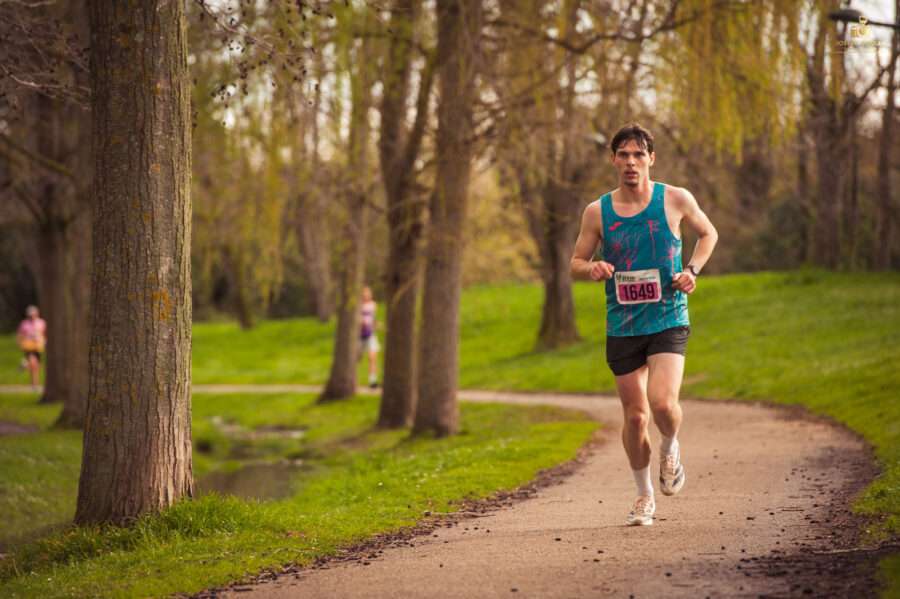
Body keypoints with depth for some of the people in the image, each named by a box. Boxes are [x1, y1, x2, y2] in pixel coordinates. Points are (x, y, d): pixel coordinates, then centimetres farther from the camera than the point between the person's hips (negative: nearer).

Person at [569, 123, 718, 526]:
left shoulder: (676, 200, -2)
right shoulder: (597, 212, 1)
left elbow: (708, 233, 16)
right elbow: (575, 265, 9)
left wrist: (691, 270, -1)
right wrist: (592, 270, -15)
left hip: (668, 321, -2)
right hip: (622, 327, 2)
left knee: (663, 403, -21)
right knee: (635, 415, 4)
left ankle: (670, 448, 15)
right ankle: (644, 496, 26)